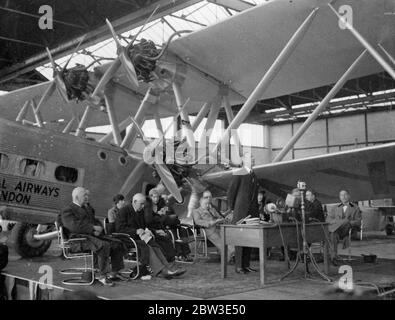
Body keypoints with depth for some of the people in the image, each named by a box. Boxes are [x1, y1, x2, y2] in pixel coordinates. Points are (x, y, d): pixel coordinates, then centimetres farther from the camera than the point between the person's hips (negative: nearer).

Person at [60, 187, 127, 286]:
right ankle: (102, 276, -23)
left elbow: (95, 222, 25)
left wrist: (99, 229, 0)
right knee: (104, 245, -32)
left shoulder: (87, 208, 26)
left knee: (117, 244, -4)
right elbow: (74, 226, -18)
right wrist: (93, 228, -19)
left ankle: (114, 272, 4)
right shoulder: (67, 211, -2)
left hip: (92, 236, 9)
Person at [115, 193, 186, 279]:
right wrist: (136, 231, -22)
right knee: (146, 247, -31)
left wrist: (147, 230, 4)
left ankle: (169, 269, -29)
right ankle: (161, 271, -38)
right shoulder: (124, 211, -8)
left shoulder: (141, 211, 15)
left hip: (140, 237, 7)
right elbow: (119, 228, -16)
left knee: (155, 246, -20)